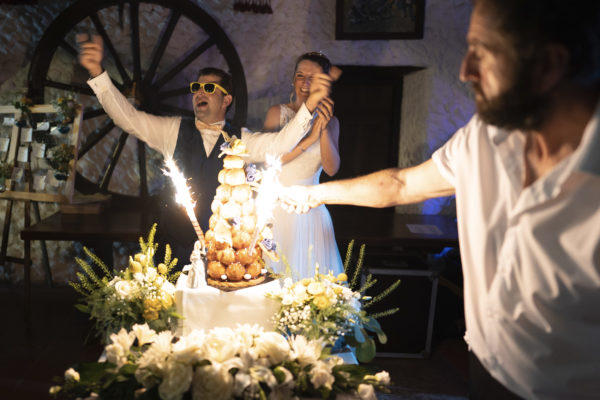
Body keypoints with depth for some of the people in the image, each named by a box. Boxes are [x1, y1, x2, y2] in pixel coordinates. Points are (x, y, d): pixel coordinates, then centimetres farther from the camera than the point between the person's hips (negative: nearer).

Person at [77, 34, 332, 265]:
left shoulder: (239, 140, 5)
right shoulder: (174, 131, 5)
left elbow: (280, 142, -9)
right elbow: (127, 117, -3)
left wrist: (310, 104, -23)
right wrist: (97, 72, -16)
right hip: (176, 244, 0)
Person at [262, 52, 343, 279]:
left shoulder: (330, 121, 5)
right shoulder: (278, 113, 1)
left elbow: (331, 169, -7)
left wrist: (324, 129, -20)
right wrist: (309, 139, -21)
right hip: (276, 207, -1)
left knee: (308, 273, 4)